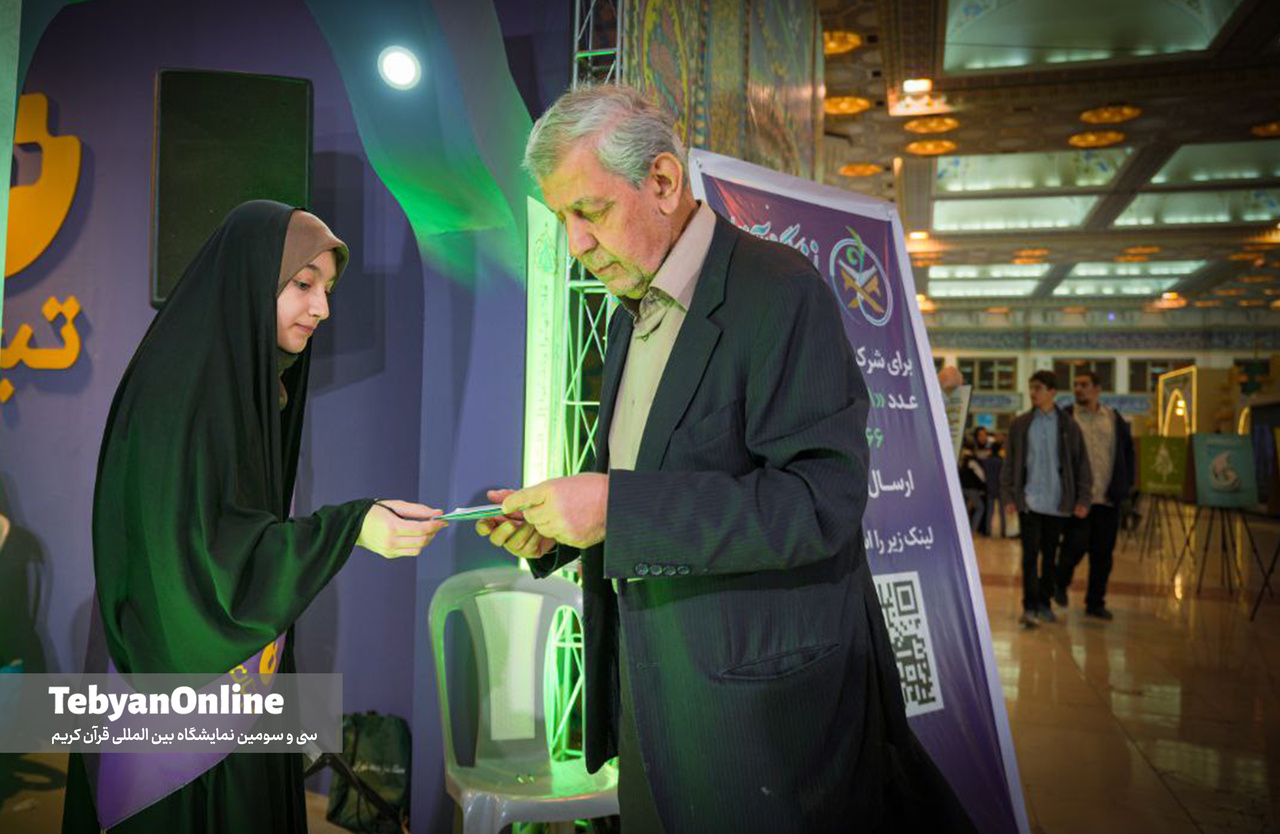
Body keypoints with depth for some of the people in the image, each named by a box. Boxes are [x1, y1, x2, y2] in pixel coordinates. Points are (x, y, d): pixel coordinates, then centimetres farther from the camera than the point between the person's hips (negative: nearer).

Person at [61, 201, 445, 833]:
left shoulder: (250, 386, 9)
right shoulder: (176, 384, -17)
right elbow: (193, 554, -23)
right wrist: (350, 528, -28)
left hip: (238, 677, 8)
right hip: (177, 689, -8)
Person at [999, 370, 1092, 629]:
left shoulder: (1068, 426, 3)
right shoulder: (1020, 425, 4)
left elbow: (1081, 463, 4)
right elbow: (1010, 463, 5)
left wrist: (1083, 498, -3)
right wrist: (1007, 496, -2)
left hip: (1056, 501, 1)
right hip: (1029, 500, -1)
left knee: (1050, 555, 10)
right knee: (1030, 554, -6)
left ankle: (1044, 603, 23)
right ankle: (1029, 607, -4)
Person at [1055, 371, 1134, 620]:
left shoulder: (1114, 419, 11)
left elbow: (1128, 450, 18)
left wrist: (1126, 485, 10)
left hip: (1108, 497, 3)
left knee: (1103, 553, 6)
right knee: (1076, 545, -6)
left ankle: (1095, 603, 17)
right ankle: (1060, 583, 22)